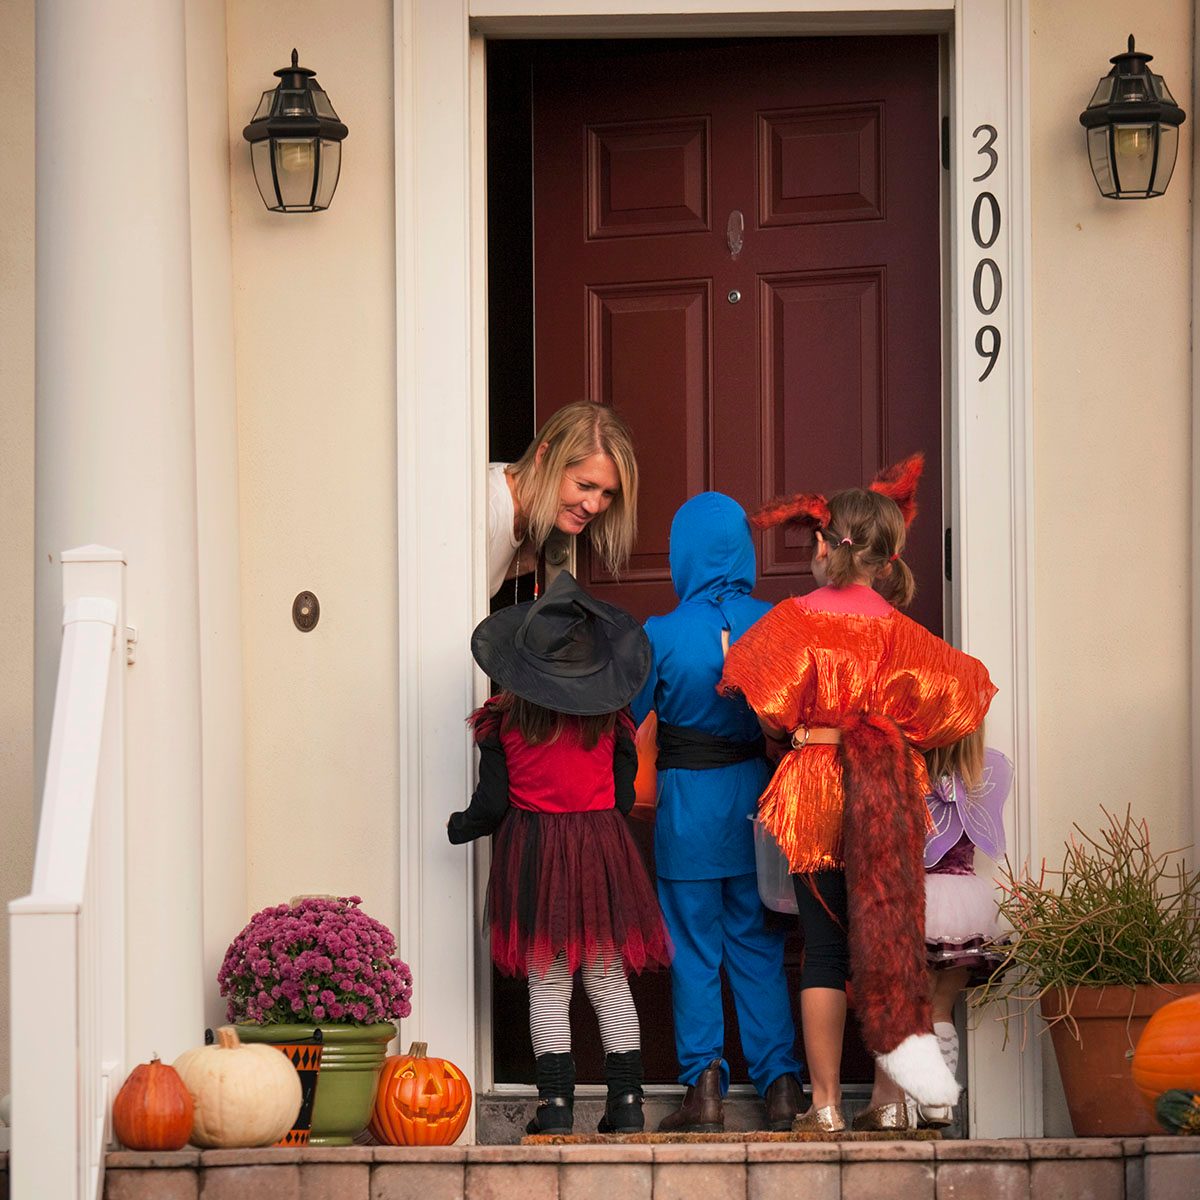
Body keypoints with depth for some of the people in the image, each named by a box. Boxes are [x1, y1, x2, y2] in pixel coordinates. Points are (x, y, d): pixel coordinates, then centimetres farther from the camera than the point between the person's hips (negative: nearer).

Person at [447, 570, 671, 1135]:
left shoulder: (504, 720, -5)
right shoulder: (609, 720, 0)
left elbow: (492, 802, -3)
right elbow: (625, 796, 5)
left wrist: (460, 828, 18)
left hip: (531, 855, -1)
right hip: (602, 850, 2)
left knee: (547, 987, 3)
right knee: (609, 982, 8)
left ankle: (556, 1103, -3)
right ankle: (626, 1099, 5)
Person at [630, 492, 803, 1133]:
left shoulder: (660, 636, -12)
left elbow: (629, 723, -4)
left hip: (688, 801, -3)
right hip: (758, 795, 3)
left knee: (693, 950, 6)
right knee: (758, 947, 11)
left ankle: (703, 1085, 1)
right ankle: (780, 1084, 8)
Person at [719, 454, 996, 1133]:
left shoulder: (798, 619, -6)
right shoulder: (898, 631, 1)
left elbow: (762, 699, -15)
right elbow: (961, 689, 0)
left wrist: (793, 732, 5)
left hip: (816, 794, -2)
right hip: (890, 792, 2)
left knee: (825, 950, 3)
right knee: (887, 937, 7)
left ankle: (827, 1104, 2)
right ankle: (891, 1099, 4)